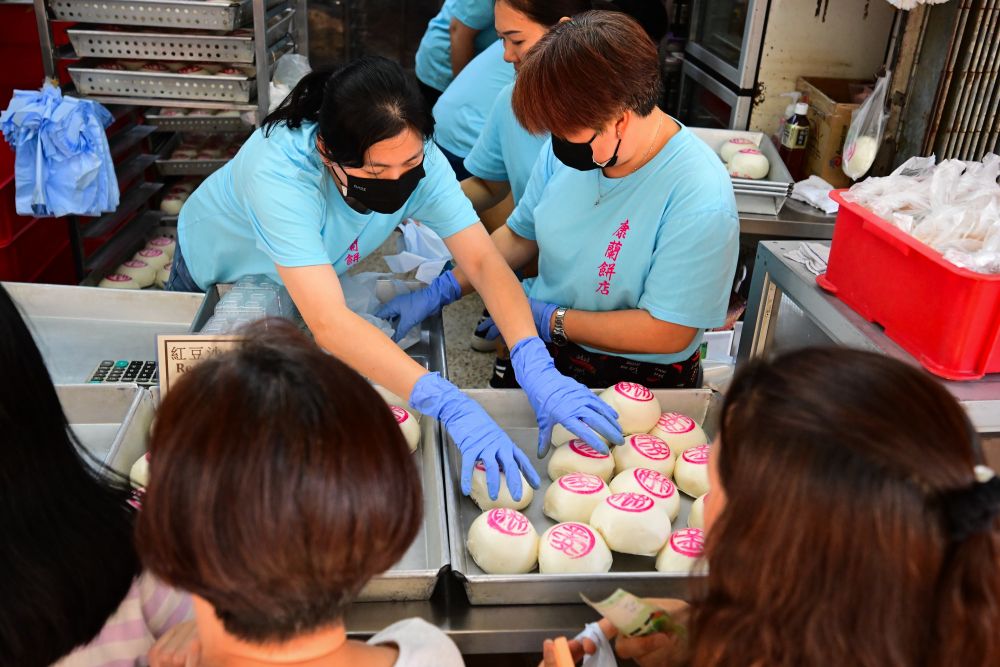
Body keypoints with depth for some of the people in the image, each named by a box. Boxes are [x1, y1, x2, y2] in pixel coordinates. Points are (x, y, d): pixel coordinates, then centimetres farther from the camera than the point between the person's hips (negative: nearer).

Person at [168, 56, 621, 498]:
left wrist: (536, 367, -53)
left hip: (313, 272, 3)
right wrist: (449, 405, -64)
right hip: (216, 275, -3)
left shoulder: (418, 161, -32)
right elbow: (327, 322, -56)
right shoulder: (278, 171, -47)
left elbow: (484, 261, -36)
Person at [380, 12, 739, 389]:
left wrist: (550, 319, -15)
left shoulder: (701, 200, -24)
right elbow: (520, 237, 8)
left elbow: (668, 332, -20)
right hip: (540, 346, 6)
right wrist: (438, 294, 0)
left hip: (639, 383, -5)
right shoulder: (568, 149, -6)